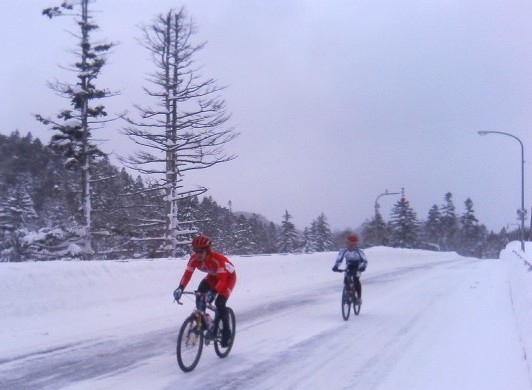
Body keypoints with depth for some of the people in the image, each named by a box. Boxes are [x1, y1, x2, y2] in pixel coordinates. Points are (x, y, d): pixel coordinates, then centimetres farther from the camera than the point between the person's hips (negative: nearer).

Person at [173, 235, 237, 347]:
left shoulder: (217, 259, -39)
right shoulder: (194, 258, -22)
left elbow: (222, 279, -42)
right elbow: (187, 274, -22)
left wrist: (213, 292, -56)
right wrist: (180, 288, -39)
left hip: (228, 276, -6)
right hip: (213, 276, 6)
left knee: (220, 303, -21)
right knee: (200, 296, -16)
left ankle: (226, 333, -6)